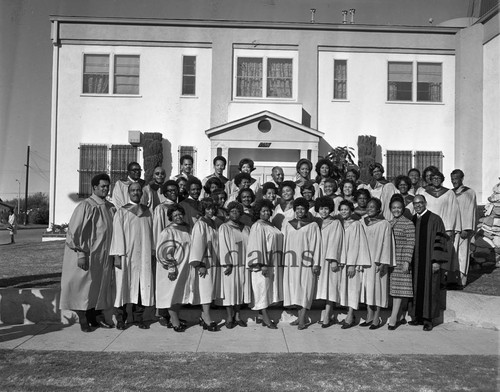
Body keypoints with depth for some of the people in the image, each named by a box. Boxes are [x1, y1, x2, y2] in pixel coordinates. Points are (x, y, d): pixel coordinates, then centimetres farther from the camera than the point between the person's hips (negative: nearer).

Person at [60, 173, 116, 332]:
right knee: (84, 285, 3)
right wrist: (81, 254, -18)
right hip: (87, 256, -6)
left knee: (101, 285, 12)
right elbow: (75, 231, -14)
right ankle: (83, 319, 15)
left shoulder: (111, 208, 7)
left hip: (104, 256, 6)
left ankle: (96, 316, 24)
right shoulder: (85, 206, -12)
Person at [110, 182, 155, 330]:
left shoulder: (147, 212, 12)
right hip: (126, 256, -3)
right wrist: (118, 255, -11)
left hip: (143, 256, 3)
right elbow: (117, 234, -3)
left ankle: (139, 317, 12)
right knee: (124, 285, 1)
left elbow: (150, 233, 12)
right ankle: (120, 318, 12)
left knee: (143, 286, 2)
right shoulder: (121, 212, 2)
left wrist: (152, 253, 6)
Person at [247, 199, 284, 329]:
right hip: (263, 264, -8)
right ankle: (266, 319, 0)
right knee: (263, 289, -3)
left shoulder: (270, 226, 16)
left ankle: (264, 318, 15)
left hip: (273, 264, 8)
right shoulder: (257, 226, -8)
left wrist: (279, 264, 14)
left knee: (269, 290, 9)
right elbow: (257, 246, -15)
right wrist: (261, 265, -21)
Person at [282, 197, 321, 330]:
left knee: (305, 289, -4)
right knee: (294, 289, 5)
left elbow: (316, 244, -2)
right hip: (291, 262, 4)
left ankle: (302, 319, -1)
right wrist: (283, 261, 8)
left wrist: (316, 263, -8)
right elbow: (284, 243, 13)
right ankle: (300, 317, 14)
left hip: (306, 262, -4)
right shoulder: (288, 225, 11)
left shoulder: (313, 225, 1)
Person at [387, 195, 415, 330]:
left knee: (399, 287, -6)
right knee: (393, 288, 8)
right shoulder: (388, 224, 12)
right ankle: (400, 315, 18)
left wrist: (407, 261, -15)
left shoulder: (408, 224, -6)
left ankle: (394, 318, -5)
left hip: (401, 261, -6)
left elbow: (410, 244, -10)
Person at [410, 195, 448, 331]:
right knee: (416, 288, 8)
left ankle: (428, 319, 8)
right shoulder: (411, 221, 10)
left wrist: (437, 261, -15)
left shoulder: (434, 219, -6)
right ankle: (418, 316, 17)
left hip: (429, 262, -5)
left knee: (429, 288, 0)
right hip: (415, 262, 5)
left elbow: (440, 240, -10)